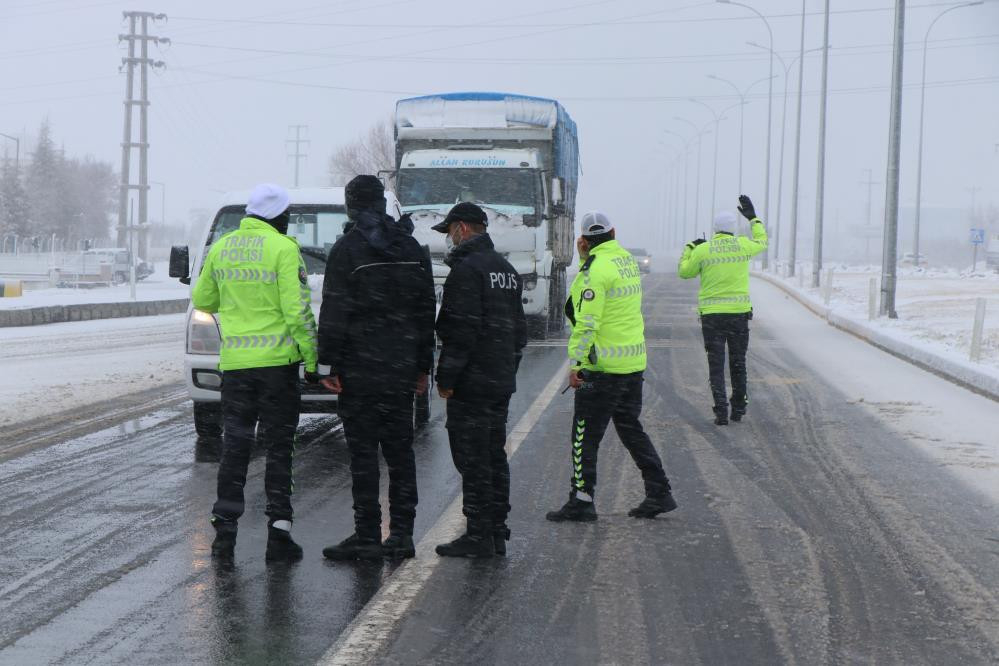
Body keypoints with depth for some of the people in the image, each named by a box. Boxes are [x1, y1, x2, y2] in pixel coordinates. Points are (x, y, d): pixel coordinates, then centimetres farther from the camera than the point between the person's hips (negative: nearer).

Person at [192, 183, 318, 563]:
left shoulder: (221, 248, 7)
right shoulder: (283, 249, -9)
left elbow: (202, 300, 17)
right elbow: (297, 310, -13)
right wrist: (311, 358, -6)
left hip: (234, 362, 4)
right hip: (277, 361, -4)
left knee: (234, 445, 9)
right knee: (278, 446, 3)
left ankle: (225, 529, 6)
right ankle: (278, 531, 2)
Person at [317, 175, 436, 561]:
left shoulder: (347, 250, -7)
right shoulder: (413, 249, 11)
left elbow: (334, 312, -12)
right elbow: (426, 311, 14)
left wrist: (330, 364, -9)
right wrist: (423, 366, 18)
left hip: (360, 367, -5)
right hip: (401, 368, 5)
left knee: (363, 450, -2)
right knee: (400, 449, 10)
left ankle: (367, 536, -2)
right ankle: (401, 533, 11)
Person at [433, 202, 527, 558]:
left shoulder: (467, 269, -14)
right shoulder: (506, 268, 16)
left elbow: (461, 331, -19)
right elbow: (519, 328, 21)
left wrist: (446, 377, -14)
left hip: (472, 382, -9)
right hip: (502, 381, 9)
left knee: (472, 459, -5)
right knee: (494, 455, 13)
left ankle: (479, 535, -3)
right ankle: (497, 532, 17)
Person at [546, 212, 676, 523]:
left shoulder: (596, 269, -15)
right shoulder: (628, 260, 9)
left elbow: (587, 321, -19)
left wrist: (575, 363, -15)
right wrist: (585, 258, 9)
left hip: (603, 366, -8)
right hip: (634, 361, 8)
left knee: (585, 434, 0)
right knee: (630, 427, 17)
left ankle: (581, 501, 3)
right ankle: (659, 492, 17)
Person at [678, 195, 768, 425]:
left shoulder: (702, 250, -5)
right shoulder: (743, 245, -1)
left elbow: (684, 272, 9)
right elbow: (761, 241, 21)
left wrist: (689, 247, 21)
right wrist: (753, 217, 31)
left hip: (711, 315, -1)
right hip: (739, 312, 1)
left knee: (716, 365, 2)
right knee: (738, 363, 14)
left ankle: (721, 410, -7)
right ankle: (738, 408, 22)